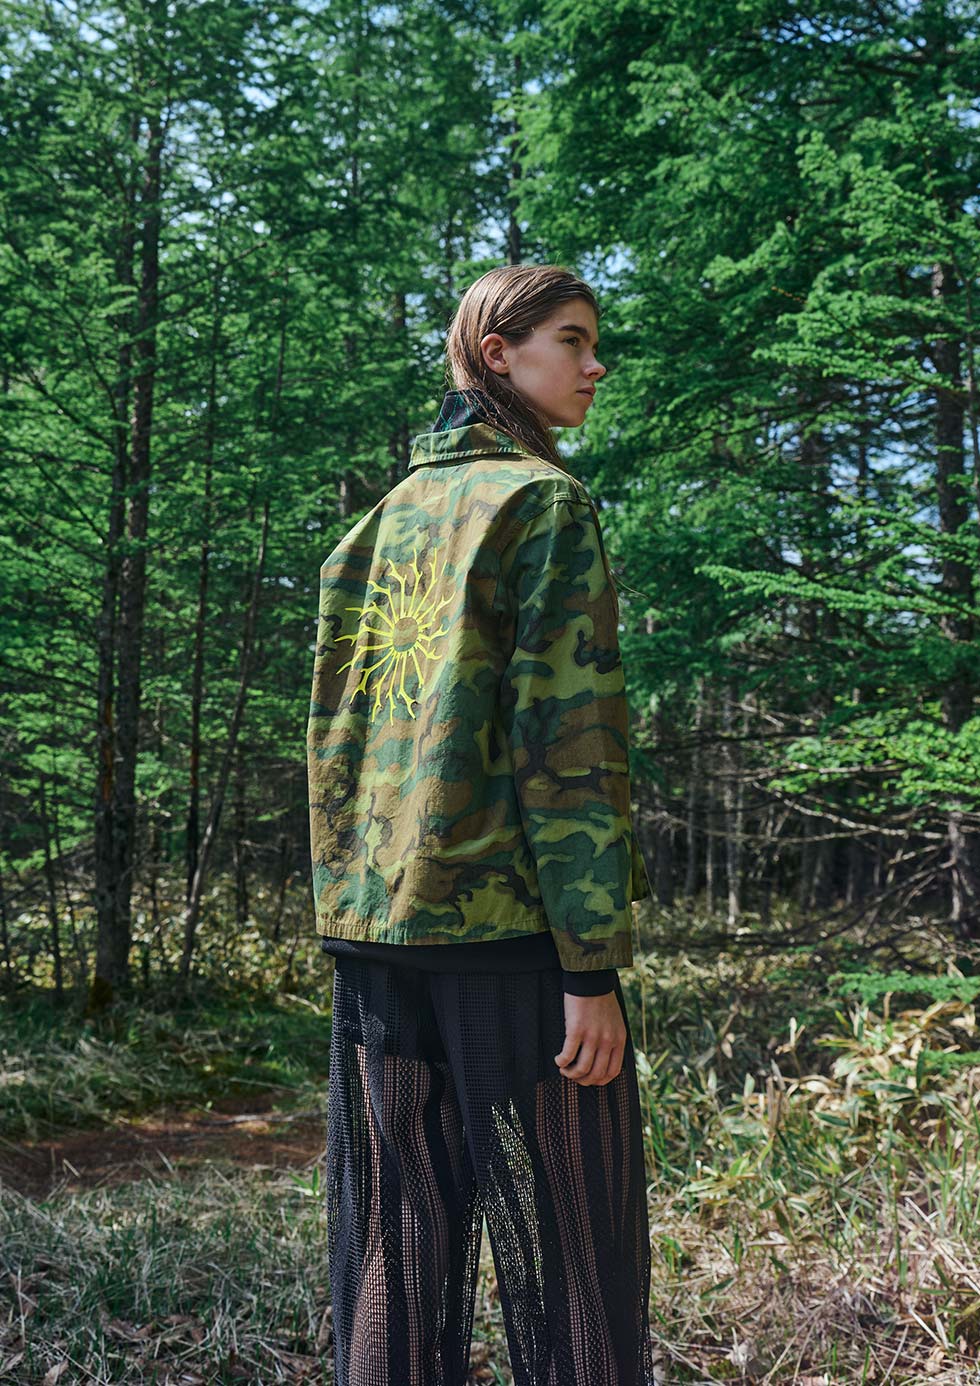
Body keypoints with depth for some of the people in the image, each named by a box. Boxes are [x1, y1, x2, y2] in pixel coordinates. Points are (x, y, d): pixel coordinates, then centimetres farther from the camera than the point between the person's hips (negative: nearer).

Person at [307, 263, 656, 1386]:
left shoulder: (379, 522, 16)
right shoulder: (545, 503, -4)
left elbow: (333, 738, 16)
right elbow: (567, 743, -13)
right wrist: (593, 962, -13)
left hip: (373, 929, 7)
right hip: (508, 918, -7)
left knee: (393, 1250, 12)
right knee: (567, 1255, 1)